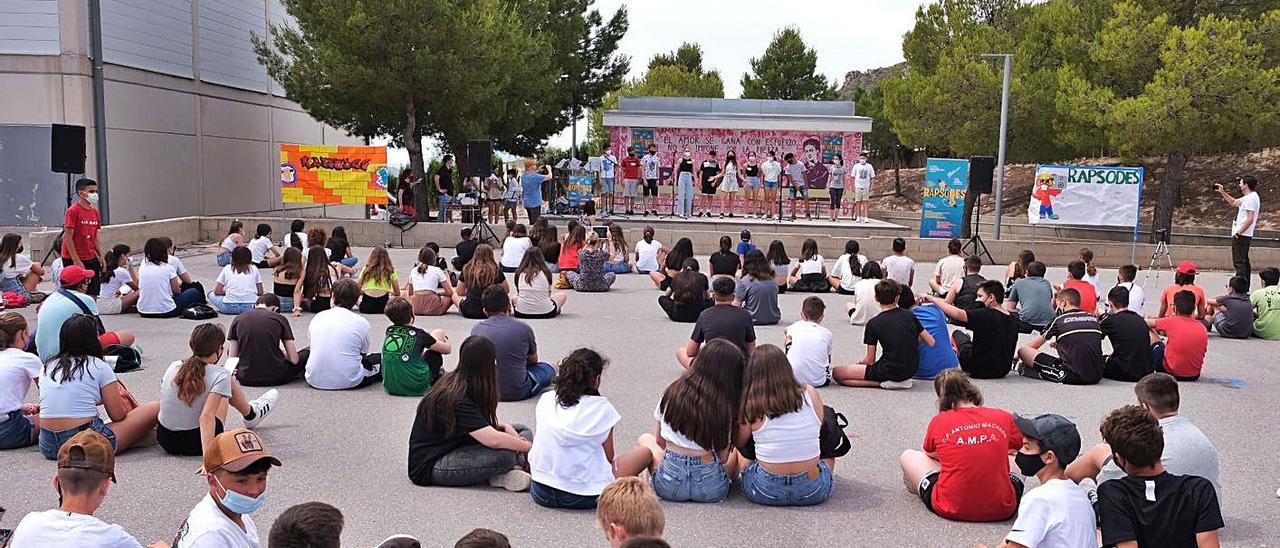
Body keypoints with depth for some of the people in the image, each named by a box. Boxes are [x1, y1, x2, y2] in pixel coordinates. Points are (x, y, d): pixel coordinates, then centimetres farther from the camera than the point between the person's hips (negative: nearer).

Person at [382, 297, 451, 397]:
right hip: (415, 387, -5)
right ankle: (437, 375, 27)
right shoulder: (418, 334, -6)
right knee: (439, 333, 12)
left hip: (390, 387, 5)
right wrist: (445, 340, 29)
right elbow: (448, 349, 7)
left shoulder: (389, 331, 5)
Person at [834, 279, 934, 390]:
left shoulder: (873, 324, -7)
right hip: (912, 370, 6)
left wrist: (859, 364, 19)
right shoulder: (909, 315, 4)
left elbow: (870, 360, -3)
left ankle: (884, 382, -12)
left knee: (837, 372, -6)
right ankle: (902, 380, 12)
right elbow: (931, 342, 9)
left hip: (891, 372, -6)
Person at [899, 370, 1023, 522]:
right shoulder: (1005, 418, -2)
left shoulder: (939, 421, -4)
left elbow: (929, 453, 16)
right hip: (1002, 511, 2)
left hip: (952, 510, -1)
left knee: (907, 456, 20)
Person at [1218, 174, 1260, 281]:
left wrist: (1238, 233, -20)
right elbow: (1234, 202, 34)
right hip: (1243, 235, 11)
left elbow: (1250, 219, -23)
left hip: (1241, 235, -11)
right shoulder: (1248, 197, 14)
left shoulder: (1251, 198, -17)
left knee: (1239, 262, -11)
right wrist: (1222, 192, 28)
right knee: (1244, 262, 15)